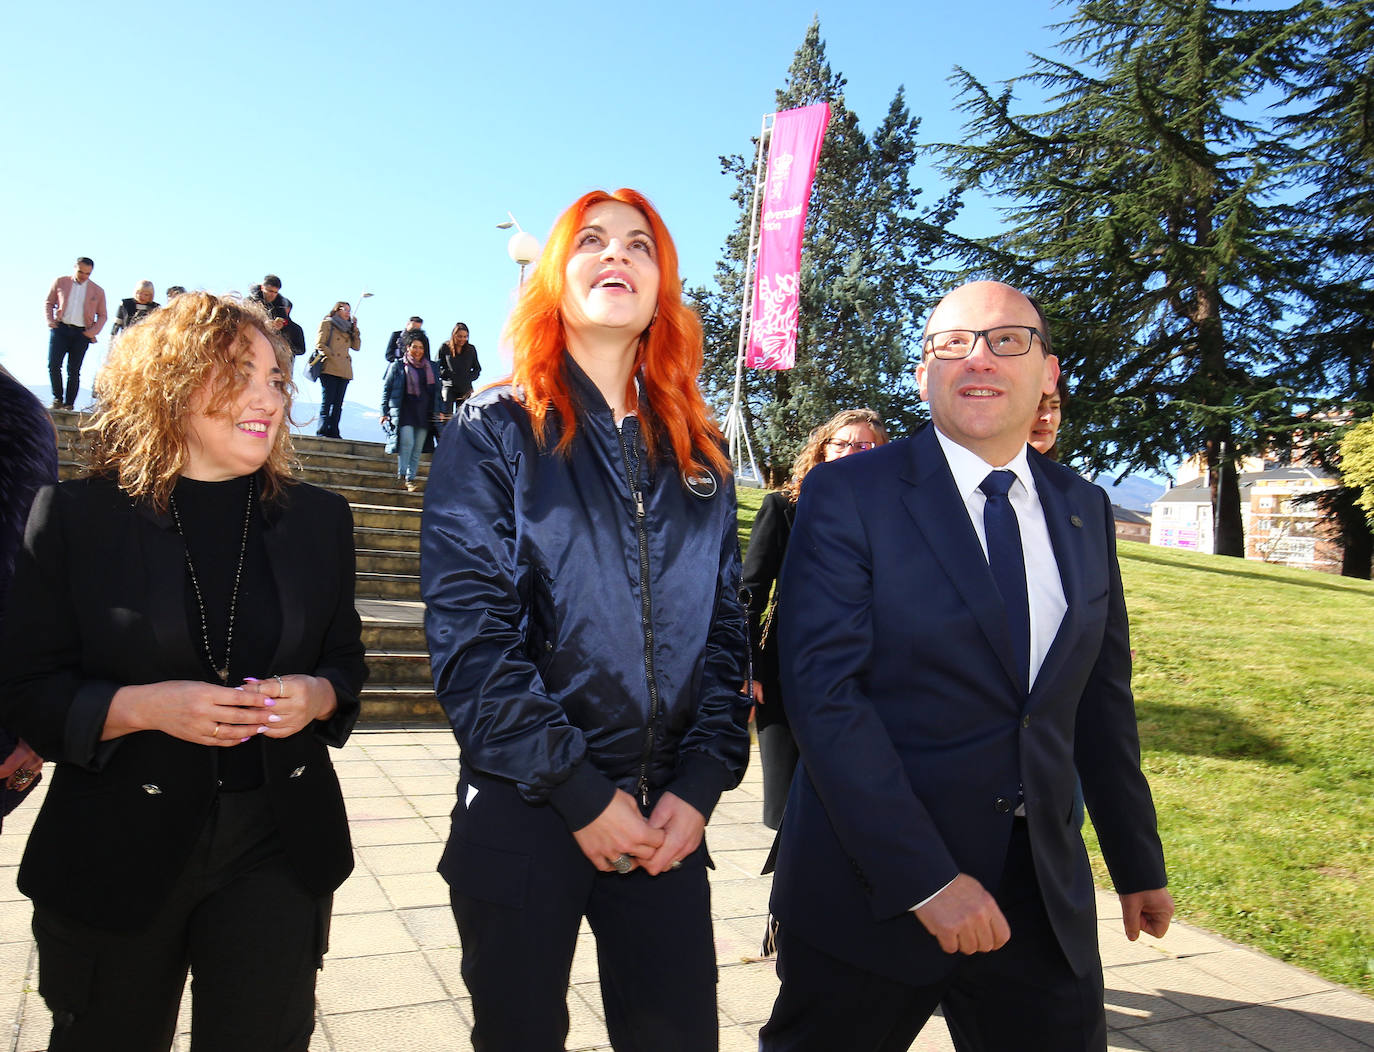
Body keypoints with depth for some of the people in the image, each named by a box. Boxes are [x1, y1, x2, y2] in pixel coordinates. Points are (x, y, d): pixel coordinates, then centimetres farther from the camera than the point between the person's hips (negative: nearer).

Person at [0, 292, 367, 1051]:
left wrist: (315, 696, -12)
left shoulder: (317, 519, 3)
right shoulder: (76, 517, -5)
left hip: (276, 847, 1)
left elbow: (345, 660, 11)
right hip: (116, 857, -1)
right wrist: (144, 706, -20)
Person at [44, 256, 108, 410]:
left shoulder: (97, 291, 11)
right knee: (53, 365, -11)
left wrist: (94, 331, -2)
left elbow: (103, 315, 13)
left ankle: (69, 404, 4)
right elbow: (48, 303, 17)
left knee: (74, 371, -1)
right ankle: (57, 398, 6)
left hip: (81, 333, 0)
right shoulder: (60, 282, 11)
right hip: (60, 328, 0)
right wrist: (49, 320, 0)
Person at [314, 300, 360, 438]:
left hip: (344, 371, 6)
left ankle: (333, 430, 0)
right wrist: (332, 357, -10)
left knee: (338, 403, 1)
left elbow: (356, 346, 16)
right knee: (327, 400, -11)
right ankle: (323, 429, -12)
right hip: (330, 369, -6)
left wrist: (355, 329, 9)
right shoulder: (327, 324, 7)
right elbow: (319, 344, -3)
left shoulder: (347, 328, 26)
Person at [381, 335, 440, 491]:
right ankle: (401, 475, -10)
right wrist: (384, 412, 2)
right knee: (407, 442, -19)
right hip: (404, 411, -3)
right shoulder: (397, 366, 7)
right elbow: (386, 388, 8)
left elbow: (435, 390, 19)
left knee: (417, 448, 1)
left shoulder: (429, 368, 15)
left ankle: (411, 478, 7)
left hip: (423, 412, 3)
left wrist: (437, 411, 10)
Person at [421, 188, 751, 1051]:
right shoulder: (494, 433, -2)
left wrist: (699, 786, -4)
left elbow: (725, 631, 7)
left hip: (669, 819, 3)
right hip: (523, 813, -2)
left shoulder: (698, 455, 9)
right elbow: (468, 634, -11)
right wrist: (580, 793, -14)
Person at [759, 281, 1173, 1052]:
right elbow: (825, 692, -17)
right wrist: (925, 877, -20)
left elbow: (1104, 699, 13)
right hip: (872, 886, -4)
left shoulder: (1085, 511, 7)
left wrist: (1140, 864, 16)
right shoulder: (848, 495, -10)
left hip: (1045, 894, 4)